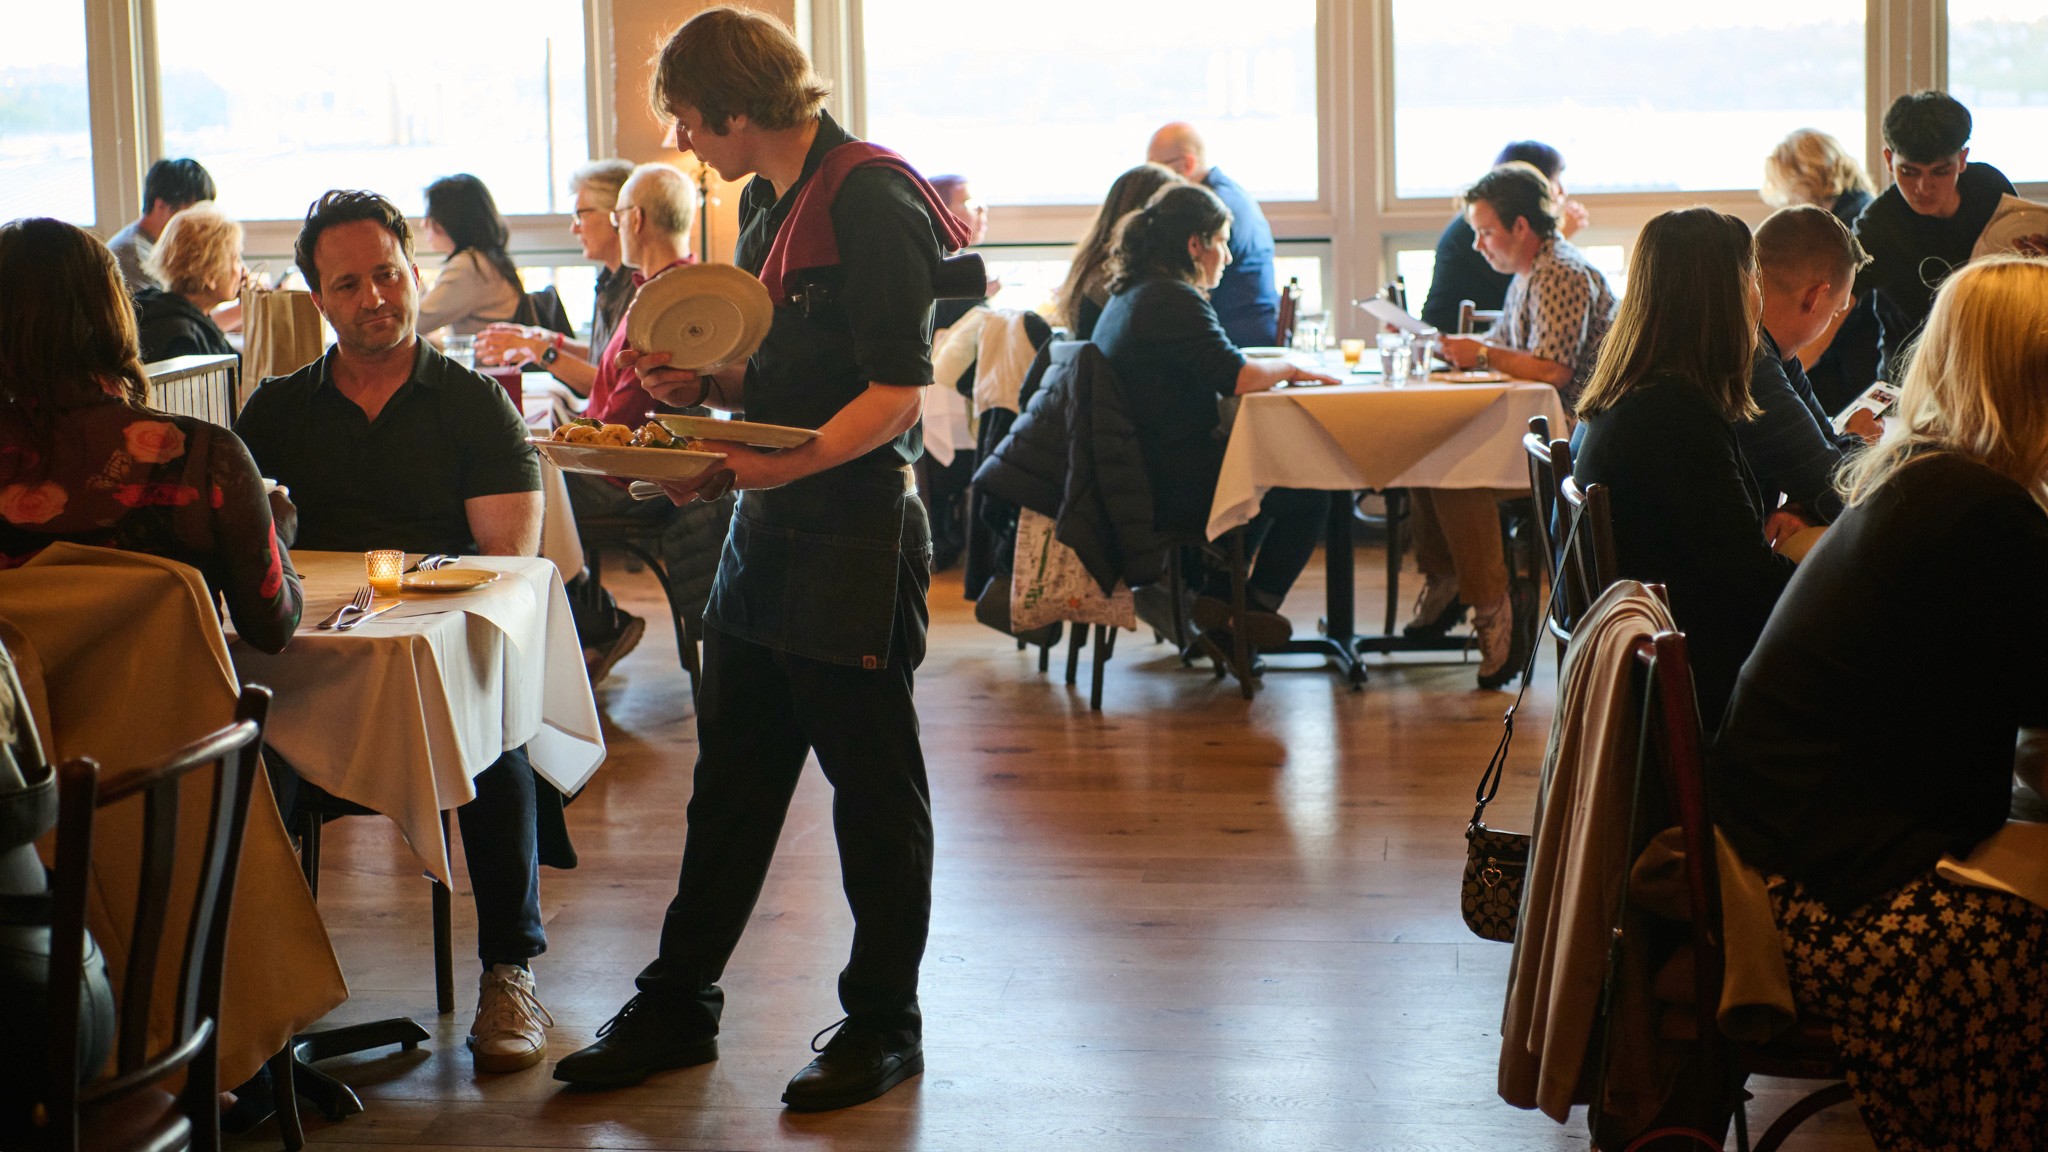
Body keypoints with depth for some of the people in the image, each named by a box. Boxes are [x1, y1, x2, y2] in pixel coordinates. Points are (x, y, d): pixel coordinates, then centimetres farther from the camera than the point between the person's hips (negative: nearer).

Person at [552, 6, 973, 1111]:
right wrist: (703, 383, 5)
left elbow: (897, 389, -20)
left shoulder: (871, 201, -15)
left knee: (873, 785, 3)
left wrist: (781, 465, -29)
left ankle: (883, 1021, 16)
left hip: (855, 539, -9)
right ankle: (676, 1006, 23)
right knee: (730, 780, 14)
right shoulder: (769, 203, 14)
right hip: (767, 535, 9)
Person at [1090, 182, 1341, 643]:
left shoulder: (1128, 296, 13)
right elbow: (1235, 376, -25)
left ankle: (1215, 594, 24)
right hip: (1170, 491, -10)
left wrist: (1274, 367, 9)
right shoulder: (1174, 301, -19)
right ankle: (1255, 608, 18)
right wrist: (1291, 368, -6)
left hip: (1139, 476, 10)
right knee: (1309, 495, 5)